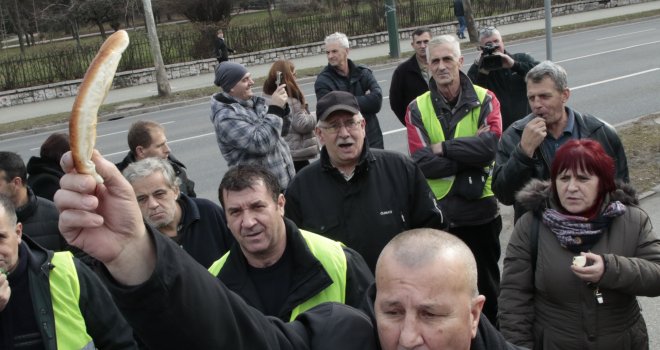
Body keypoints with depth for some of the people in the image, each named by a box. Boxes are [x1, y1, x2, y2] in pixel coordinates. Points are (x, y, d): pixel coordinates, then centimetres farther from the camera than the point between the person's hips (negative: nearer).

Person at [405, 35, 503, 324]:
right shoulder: (417, 109, -2)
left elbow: (490, 145, -20)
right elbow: (422, 163, -14)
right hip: (437, 213, 0)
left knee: (487, 287, 16)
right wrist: (470, 154, -17)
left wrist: (443, 148, -17)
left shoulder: (485, 100, -2)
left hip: (481, 210, 0)